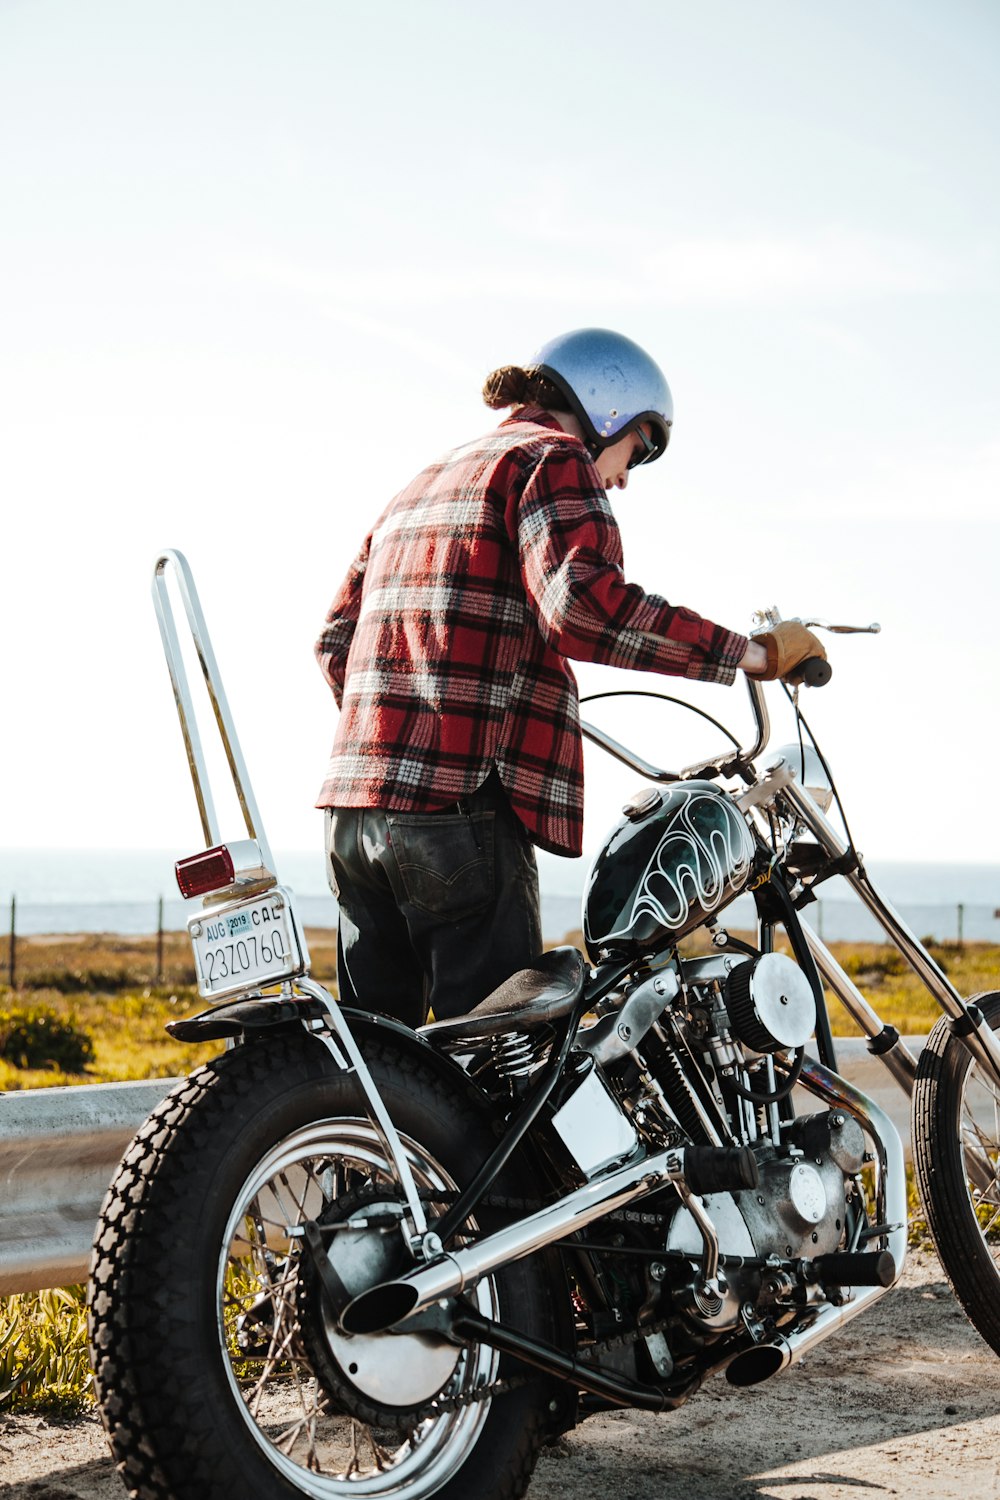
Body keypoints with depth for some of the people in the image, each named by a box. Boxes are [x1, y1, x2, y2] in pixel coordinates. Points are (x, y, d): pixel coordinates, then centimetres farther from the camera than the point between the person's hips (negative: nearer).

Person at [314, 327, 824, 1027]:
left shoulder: (424, 483, 27)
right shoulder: (555, 459, 0)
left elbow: (337, 639, 27)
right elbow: (584, 604, -20)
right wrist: (753, 653, -15)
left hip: (353, 800, 9)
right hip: (461, 805, -9)